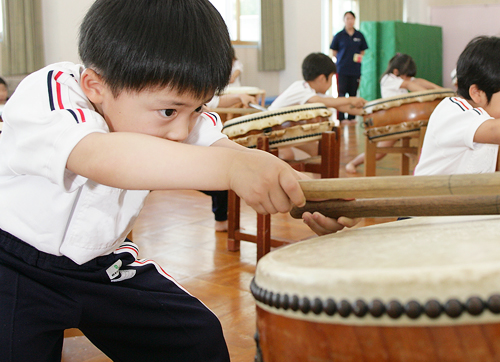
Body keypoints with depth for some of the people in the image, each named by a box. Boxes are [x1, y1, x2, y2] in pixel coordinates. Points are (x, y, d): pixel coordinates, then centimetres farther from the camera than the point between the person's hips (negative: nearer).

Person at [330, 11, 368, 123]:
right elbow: (334, 52, 5)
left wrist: (359, 57, -5)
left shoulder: (359, 35, 8)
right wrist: (343, 58, -4)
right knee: (341, 93, -3)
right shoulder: (339, 36, 0)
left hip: (356, 69, 3)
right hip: (342, 69, -3)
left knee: (353, 93, 7)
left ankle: (351, 117, 14)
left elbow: (363, 51, 14)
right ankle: (341, 118, 1)